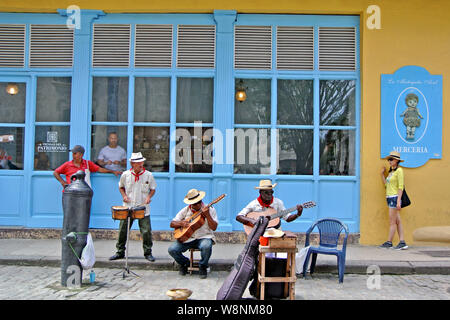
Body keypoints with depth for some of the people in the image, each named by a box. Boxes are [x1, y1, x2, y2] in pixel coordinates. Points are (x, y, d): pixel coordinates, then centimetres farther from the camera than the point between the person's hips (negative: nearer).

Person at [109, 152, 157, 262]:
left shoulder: (148, 175, -1)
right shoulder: (125, 175, 2)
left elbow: (153, 189, 9)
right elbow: (121, 187, 17)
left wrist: (149, 197, -9)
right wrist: (124, 195, -1)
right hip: (128, 208, 1)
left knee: (146, 231, -4)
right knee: (122, 230, 5)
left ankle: (148, 253, 12)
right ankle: (120, 252, 21)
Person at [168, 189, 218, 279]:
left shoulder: (210, 210, 1)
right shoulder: (185, 210, 8)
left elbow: (214, 228, -9)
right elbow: (172, 224, 8)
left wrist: (207, 215, -21)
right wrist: (181, 223, -13)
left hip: (204, 237, -3)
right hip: (187, 237, 3)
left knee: (206, 246, -38)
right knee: (172, 249, -20)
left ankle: (203, 267, -6)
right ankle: (184, 263, 13)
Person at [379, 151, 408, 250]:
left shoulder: (399, 170, -9)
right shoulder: (391, 171, 16)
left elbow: (401, 186, -14)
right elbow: (386, 184, 15)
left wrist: (398, 201, -18)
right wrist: (382, 173, 11)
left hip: (394, 197, -9)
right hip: (389, 197, 9)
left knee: (392, 222, -3)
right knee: (398, 221, 7)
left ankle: (389, 242, 3)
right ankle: (402, 242, 8)